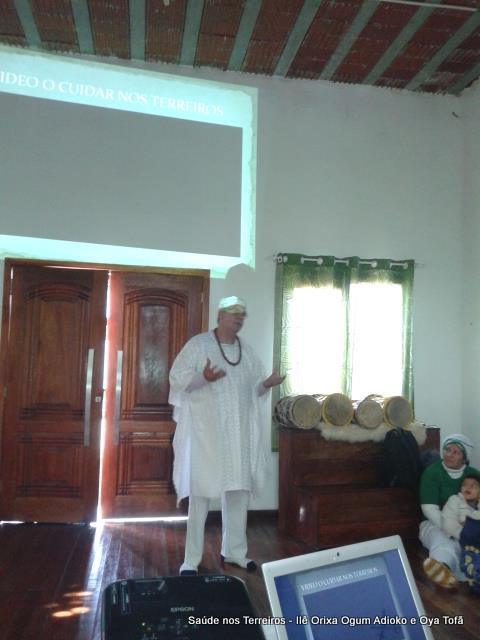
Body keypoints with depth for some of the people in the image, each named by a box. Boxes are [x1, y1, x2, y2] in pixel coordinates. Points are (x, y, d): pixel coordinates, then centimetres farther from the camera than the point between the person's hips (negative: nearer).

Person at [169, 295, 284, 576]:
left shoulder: (247, 350, 12)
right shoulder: (198, 344, -5)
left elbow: (253, 388, 16)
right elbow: (177, 379, -9)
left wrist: (267, 384, -6)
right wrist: (204, 377, -26)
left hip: (239, 434, 6)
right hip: (205, 432, -5)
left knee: (240, 491, 10)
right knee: (201, 493, -2)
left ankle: (234, 551, 25)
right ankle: (192, 559, 9)